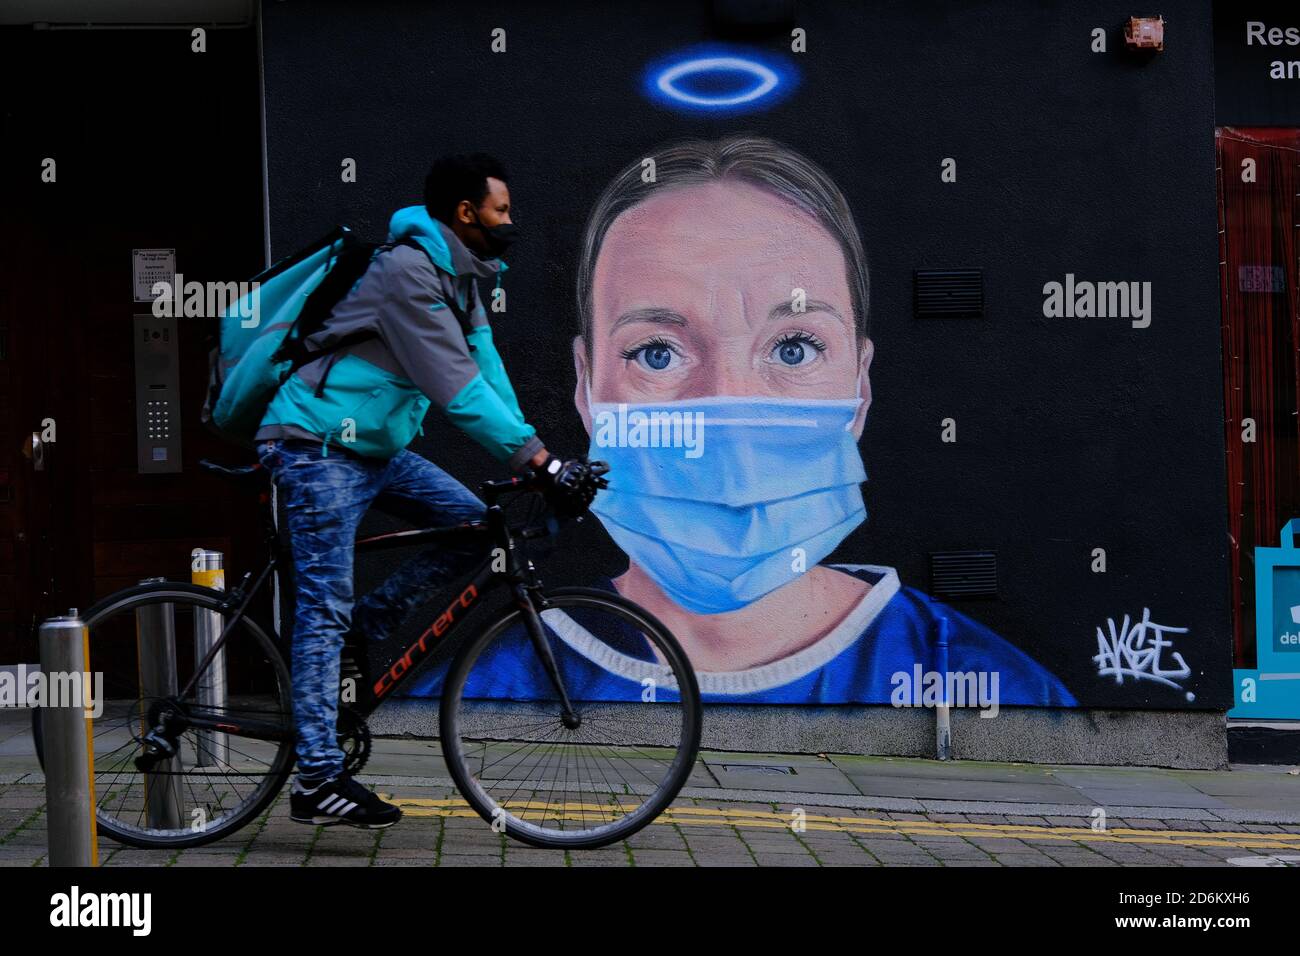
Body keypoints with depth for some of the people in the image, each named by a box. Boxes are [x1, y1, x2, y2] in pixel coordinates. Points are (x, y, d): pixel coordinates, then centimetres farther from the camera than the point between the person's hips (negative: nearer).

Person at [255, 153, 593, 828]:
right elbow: (458, 389, -28)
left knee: (472, 525, -2)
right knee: (326, 605, -9)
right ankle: (317, 780, -7)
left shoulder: (459, 277, 9)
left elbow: (486, 370, 5)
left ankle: (363, 631, 9)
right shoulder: (407, 271, -21)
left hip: (374, 447, 9)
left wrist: (532, 457, -5)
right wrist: (539, 459, -29)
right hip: (319, 446, -9)